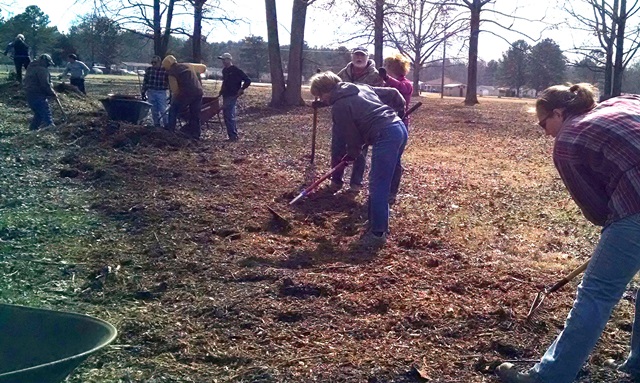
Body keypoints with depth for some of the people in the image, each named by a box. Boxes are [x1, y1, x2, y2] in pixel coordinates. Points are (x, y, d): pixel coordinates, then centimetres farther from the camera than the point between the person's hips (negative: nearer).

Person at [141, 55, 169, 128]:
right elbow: (145, 81, 9)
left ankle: (166, 125, 2)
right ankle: (157, 125, 17)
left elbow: (169, 82, -3)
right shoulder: (149, 70, 4)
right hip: (151, 92, 4)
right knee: (154, 111, 8)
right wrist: (143, 92, 7)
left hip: (161, 93, -4)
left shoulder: (165, 70, -7)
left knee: (163, 110, -7)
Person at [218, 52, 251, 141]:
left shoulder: (236, 70, -11)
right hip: (226, 96, 9)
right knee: (226, 115, 11)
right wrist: (221, 91, 16)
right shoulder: (224, 70, 13)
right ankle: (234, 135, 18)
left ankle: (233, 136, -9)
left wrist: (241, 89, -15)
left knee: (229, 116, -12)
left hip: (232, 96, -9)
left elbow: (248, 80, -12)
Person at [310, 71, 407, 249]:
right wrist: (400, 110, 35)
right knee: (381, 183, 19)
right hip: (400, 128, 9)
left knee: (378, 187, -3)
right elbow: (392, 93, 22)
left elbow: (352, 136, 2)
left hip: (385, 137, -9)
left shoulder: (338, 107, -2)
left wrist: (352, 154, 22)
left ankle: (378, 233, 0)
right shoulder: (362, 87, 21)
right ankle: (378, 223, 27)